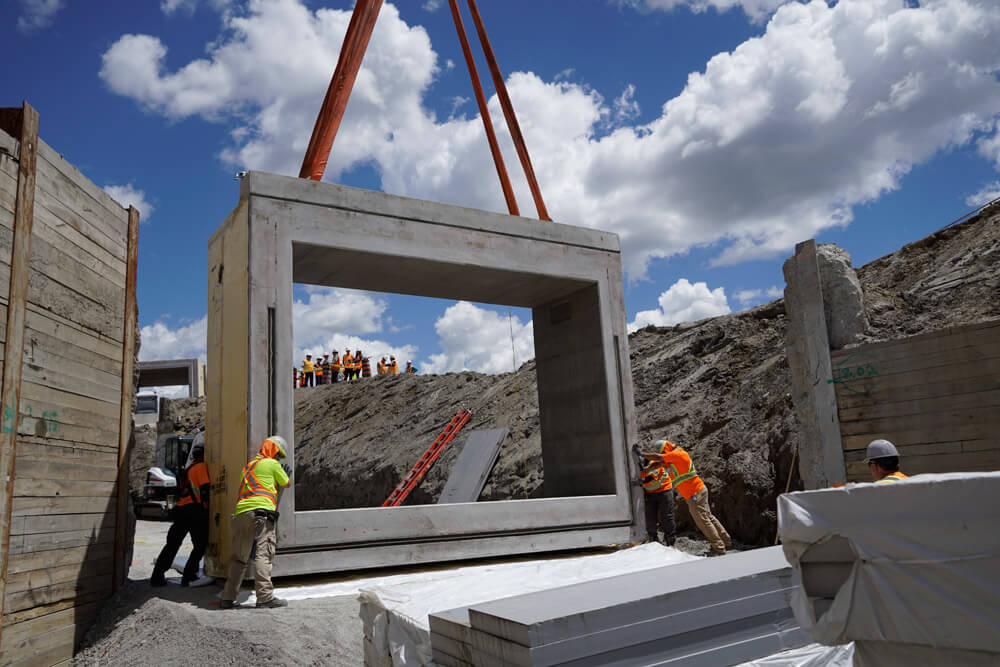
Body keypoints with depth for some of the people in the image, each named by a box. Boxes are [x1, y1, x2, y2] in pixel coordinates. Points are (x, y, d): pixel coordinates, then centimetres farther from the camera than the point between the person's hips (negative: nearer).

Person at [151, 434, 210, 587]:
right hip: (194, 510, -9)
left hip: (181, 509, 9)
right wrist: (206, 507, -10)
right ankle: (189, 576, 0)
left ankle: (157, 576, 12)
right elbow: (205, 490, -15)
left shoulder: (189, 468, 23)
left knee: (172, 544, 14)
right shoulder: (201, 467, -5)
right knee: (201, 545, 2)